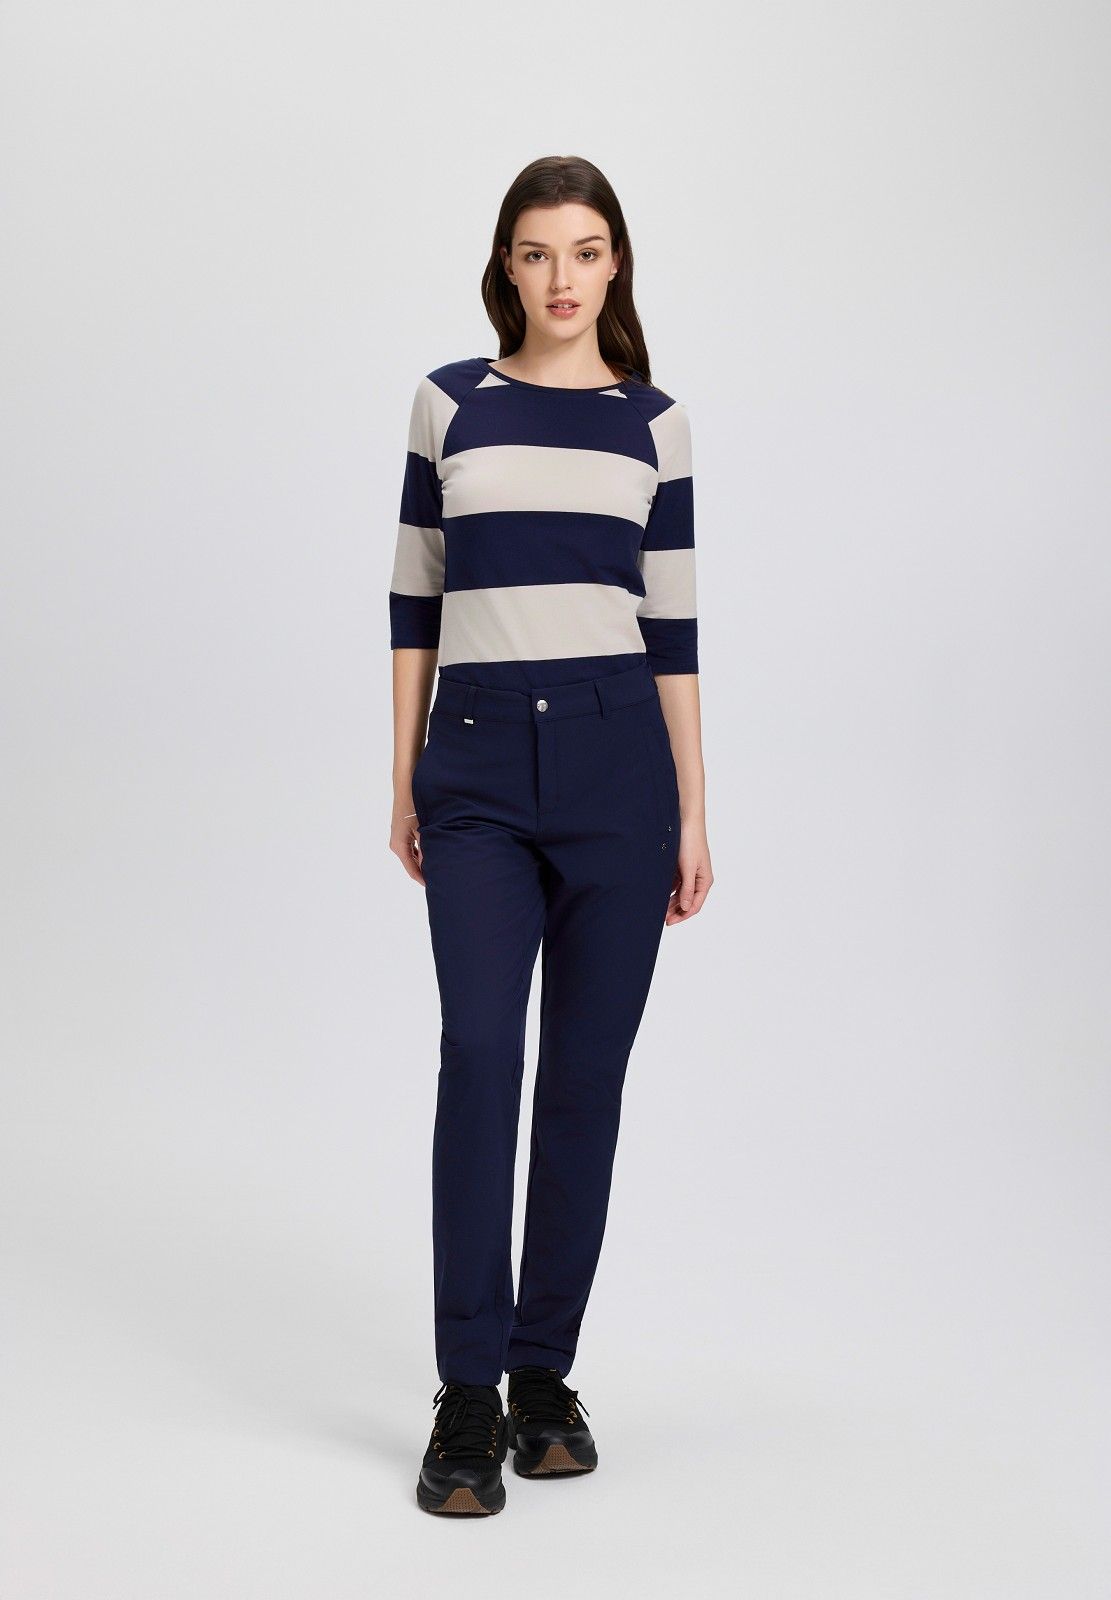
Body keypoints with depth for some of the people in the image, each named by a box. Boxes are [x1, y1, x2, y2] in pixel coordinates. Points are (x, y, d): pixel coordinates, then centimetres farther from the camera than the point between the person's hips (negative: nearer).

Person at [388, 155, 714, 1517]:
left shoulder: (652, 421, 7)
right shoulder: (448, 402, 7)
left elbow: (672, 623, 6)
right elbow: (414, 597, 8)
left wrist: (694, 813, 3)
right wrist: (403, 776, 4)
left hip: (618, 758, 1)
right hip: (480, 764, 0)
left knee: (585, 1072, 4)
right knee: (479, 1057, -10)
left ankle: (546, 1375, 17)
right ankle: (469, 1396, -2)